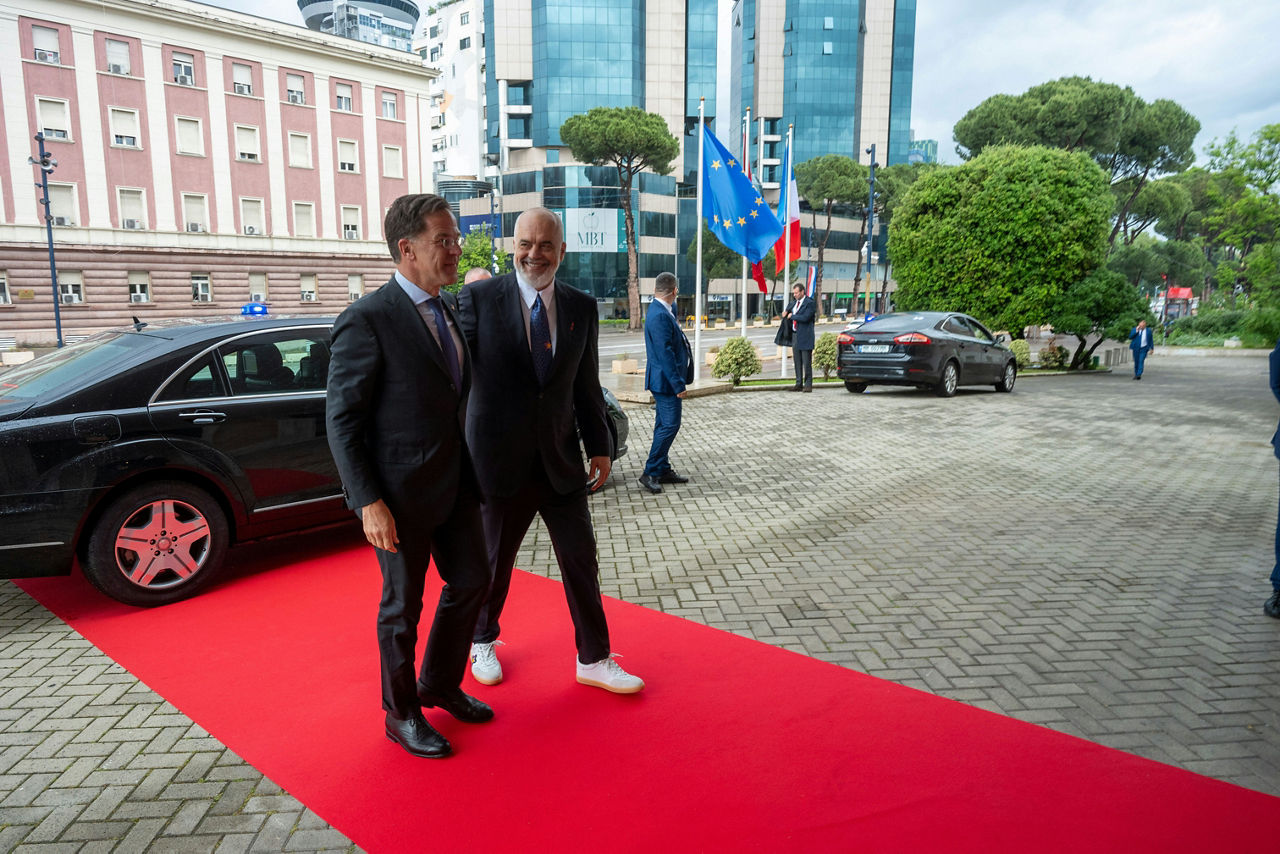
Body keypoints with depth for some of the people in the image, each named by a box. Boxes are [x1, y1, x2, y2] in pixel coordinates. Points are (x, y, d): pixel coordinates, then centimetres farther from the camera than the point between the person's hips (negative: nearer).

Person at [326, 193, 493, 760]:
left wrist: (471, 469, 15)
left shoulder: (447, 310, 8)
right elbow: (341, 420, -16)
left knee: (471, 582, 16)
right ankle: (402, 714, 32)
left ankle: (441, 686, 39)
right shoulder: (367, 320, -17)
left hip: (455, 480, 8)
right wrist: (369, 503, -20)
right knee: (403, 606, 9)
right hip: (401, 492, -7)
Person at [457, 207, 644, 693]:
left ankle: (593, 659, 28)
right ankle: (483, 642, 41)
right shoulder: (478, 298, -7)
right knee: (493, 563, 15)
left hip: (562, 461, 3)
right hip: (500, 461, -3)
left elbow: (586, 384, 10)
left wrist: (599, 446, 10)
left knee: (581, 560, 9)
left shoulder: (581, 307, 4)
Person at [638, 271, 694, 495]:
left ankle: (663, 470, 24)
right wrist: (678, 384, -23)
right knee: (670, 425, -8)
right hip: (666, 381, -11)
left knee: (664, 425, 15)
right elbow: (665, 353, -24)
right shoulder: (660, 316, -20)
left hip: (664, 382, 11)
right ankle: (650, 472, -2)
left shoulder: (660, 311, 12)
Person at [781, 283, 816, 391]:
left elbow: (805, 318, -20)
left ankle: (808, 385, 0)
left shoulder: (809, 303, -7)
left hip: (805, 336, -7)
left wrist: (792, 316, -8)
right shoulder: (794, 303, 17)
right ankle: (799, 384, 15)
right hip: (795, 335, 7)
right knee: (797, 362, 10)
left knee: (806, 362, -5)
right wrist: (785, 316, 3)